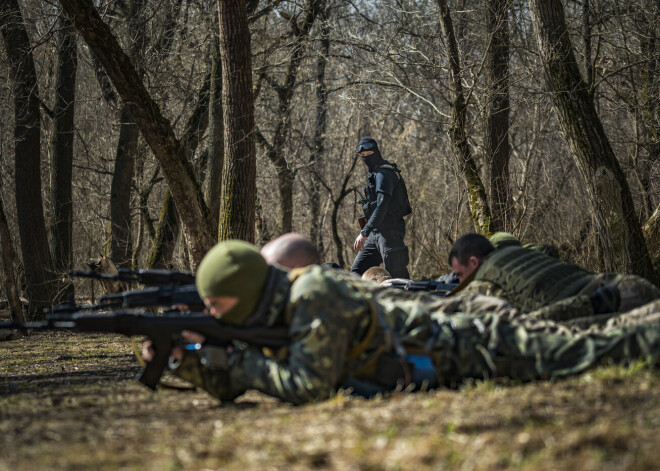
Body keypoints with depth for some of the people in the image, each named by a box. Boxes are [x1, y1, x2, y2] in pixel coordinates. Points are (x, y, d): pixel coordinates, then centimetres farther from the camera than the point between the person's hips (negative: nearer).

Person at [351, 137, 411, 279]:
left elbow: (381, 207, -26)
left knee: (396, 277, -7)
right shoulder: (374, 174, 17)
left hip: (390, 232, -10)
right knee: (356, 271, 4)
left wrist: (364, 233, -33)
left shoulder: (384, 175, -15)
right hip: (376, 233, 10)